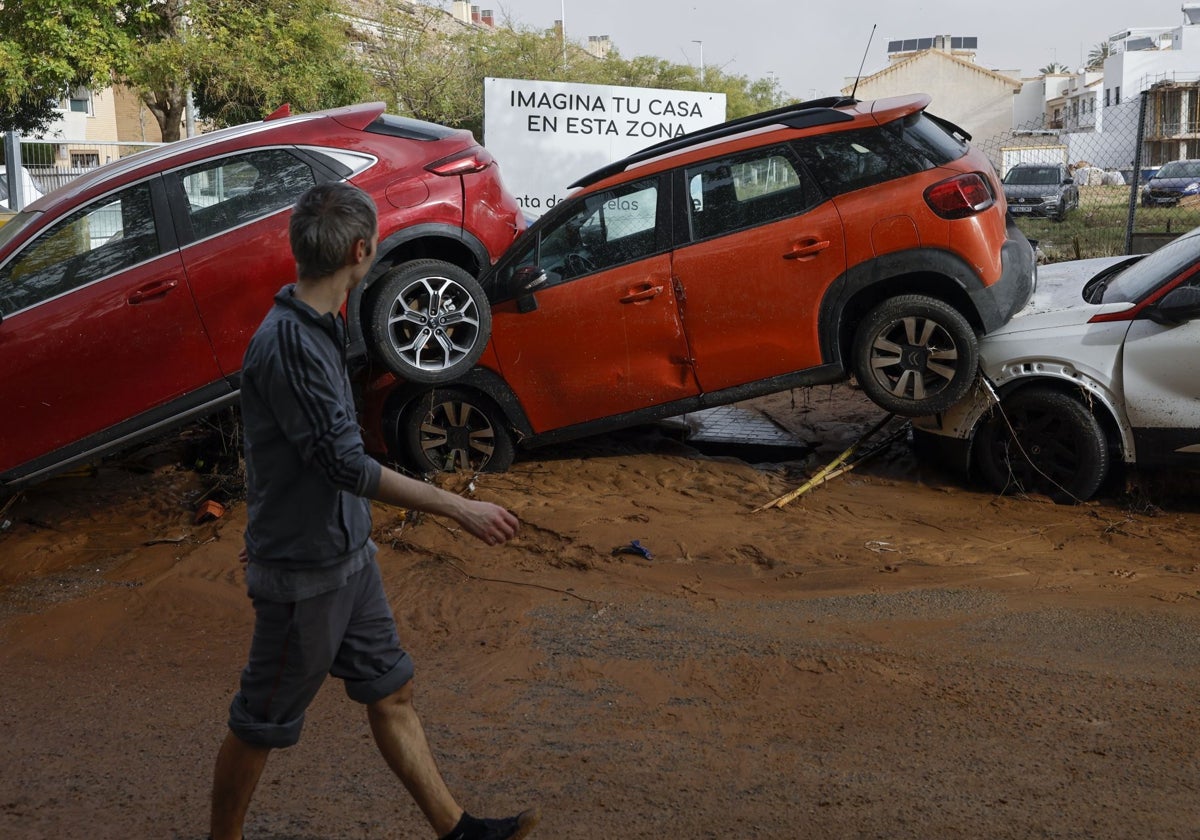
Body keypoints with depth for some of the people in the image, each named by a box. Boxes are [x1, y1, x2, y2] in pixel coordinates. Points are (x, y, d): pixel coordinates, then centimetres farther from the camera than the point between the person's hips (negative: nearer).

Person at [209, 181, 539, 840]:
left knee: (391, 692, 15)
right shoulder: (287, 342, -26)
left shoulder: (316, 328, 6)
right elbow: (345, 463, -28)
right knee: (260, 725, 8)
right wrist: (459, 509, -25)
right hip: (304, 572, -9)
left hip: (347, 553, 9)